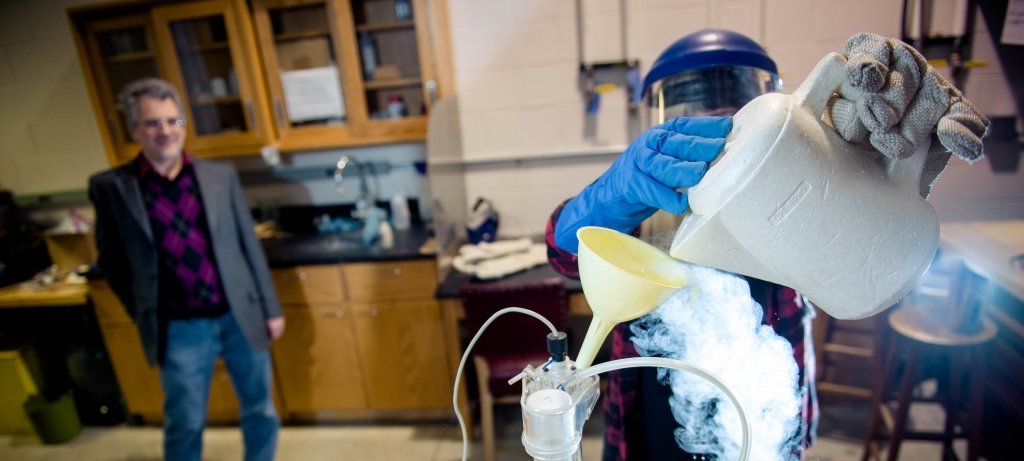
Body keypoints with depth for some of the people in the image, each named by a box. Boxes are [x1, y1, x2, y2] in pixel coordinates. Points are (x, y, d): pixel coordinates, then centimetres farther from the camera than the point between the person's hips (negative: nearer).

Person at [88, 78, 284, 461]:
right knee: (184, 425, 14)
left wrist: (270, 309, 4)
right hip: (179, 330, -1)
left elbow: (249, 244, 3)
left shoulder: (221, 175, -1)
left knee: (260, 410, 16)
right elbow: (111, 260, 6)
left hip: (240, 316, 2)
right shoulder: (110, 187, -5)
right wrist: (146, 318, 6)